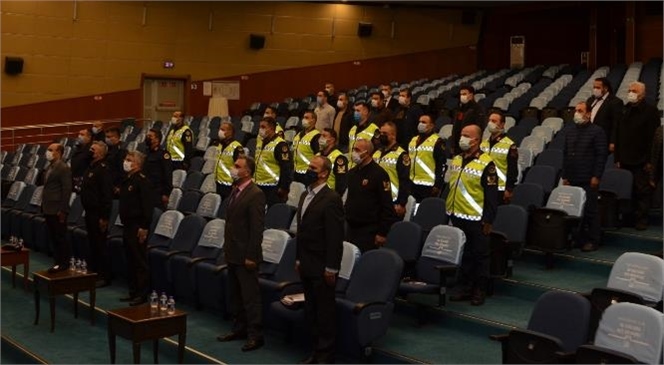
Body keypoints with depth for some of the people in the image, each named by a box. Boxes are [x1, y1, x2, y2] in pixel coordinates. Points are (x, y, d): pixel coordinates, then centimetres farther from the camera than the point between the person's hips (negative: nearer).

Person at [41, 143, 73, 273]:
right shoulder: (49, 168, 15)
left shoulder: (64, 168, -13)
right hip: (49, 210, 9)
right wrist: (44, 206, 13)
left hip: (58, 211, -9)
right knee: (53, 238, 13)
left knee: (60, 237, -1)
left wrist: (62, 210, -19)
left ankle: (64, 263, 8)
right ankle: (58, 261, 21)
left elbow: (67, 190, -17)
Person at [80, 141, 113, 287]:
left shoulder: (103, 169, -16)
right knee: (92, 244, 15)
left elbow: (107, 195, -21)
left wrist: (104, 217, -22)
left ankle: (104, 277, 5)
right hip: (89, 212, 9)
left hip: (98, 214, -9)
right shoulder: (91, 167, 12)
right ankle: (94, 272, 24)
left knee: (100, 246, -3)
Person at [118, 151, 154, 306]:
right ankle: (133, 291, 23)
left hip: (137, 227, -9)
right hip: (127, 226, 9)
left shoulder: (142, 181, -14)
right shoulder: (126, 180, 14)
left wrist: (144, 227, -22)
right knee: (130, 260, 14)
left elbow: (148, 205, -19)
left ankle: (142, 294, 3)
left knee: (140, 262, -3)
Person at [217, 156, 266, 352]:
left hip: (245, 255, -9)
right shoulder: (235, 191, 11)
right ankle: (239, 329, 31)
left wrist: (251, 256, -20)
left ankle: (255, 335, 8)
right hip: (232, 254, 9)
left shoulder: (255, 194, -17)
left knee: (250, 296, -1)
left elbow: (257, 227, -19)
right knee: (235, 295, 18)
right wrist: (227, 247, 14)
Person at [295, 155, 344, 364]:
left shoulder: (331, 199, -15)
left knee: (325, 312, 3)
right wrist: (299, 259, 15)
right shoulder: (305, 196, 12)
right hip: (306, 266, 8)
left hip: (322, 267, -8)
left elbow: (336, 237, -17)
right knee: (311, 311, 15)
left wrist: (331, 268, -18)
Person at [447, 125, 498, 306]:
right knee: (461, 254, 15)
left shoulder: (486, 164, -13)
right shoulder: (456, 160, 9)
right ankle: (464, 286, 26)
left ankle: (480, 291, 15)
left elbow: (491, 195, -14)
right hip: (457, 217, 7)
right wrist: (448, 211, 16)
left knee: (479, 255, 5)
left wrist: (488, 220, -15)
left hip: (476, 219, -7)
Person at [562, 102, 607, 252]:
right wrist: (565, 176, 12)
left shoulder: (597, 131, -5)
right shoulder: (570, 132, 15)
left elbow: (601, 155, -9)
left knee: (590, 210, 0)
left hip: (588, 180, -6)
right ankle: (578, 238, 17)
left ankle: (592, 241, 8)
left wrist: (596, 176, -14)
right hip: (572, 180, 6)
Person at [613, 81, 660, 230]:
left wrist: (650, 160, -12)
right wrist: (617, 158, 8)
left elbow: (654, 138, -9)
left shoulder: (650, 111, -6)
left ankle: (641, 218, 10)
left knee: (642, 191, 2)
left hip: (640, 162, -4)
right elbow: (617, 136, 12)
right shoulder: (624, 110, 10)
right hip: (624, 160, 4)